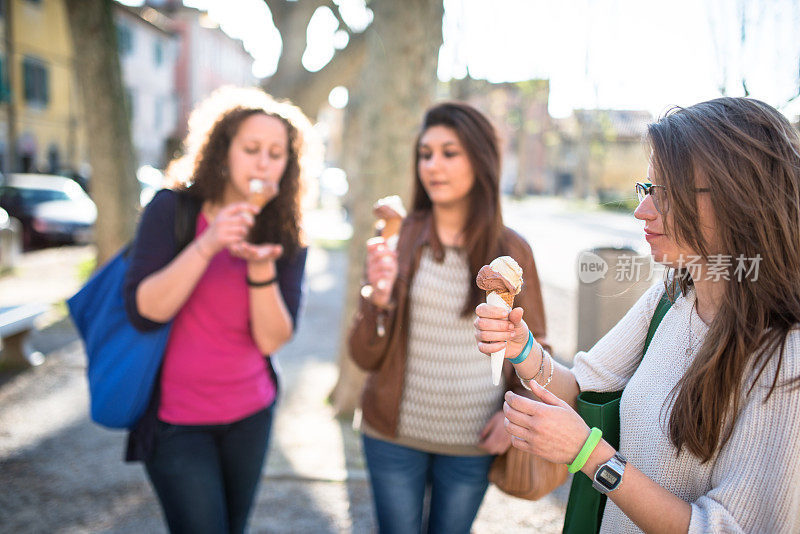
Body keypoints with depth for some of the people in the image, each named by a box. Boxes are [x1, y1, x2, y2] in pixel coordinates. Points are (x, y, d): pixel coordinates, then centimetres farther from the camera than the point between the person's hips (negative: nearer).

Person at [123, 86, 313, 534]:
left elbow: (272, 340, -10)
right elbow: (143, 311, -18)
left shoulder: (288, 236, -3)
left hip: (251, 414, 3)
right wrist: (207, 245, -28)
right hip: (177, 418, -3)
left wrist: (261, 269, -26)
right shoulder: (174, 208, -10)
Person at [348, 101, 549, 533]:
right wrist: (378, 297, -25)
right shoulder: (398, 239, -5)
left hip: (472, 446, 1)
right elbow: (365, 356, -7)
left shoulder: (512, 251, -3)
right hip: (396, 436, 0)